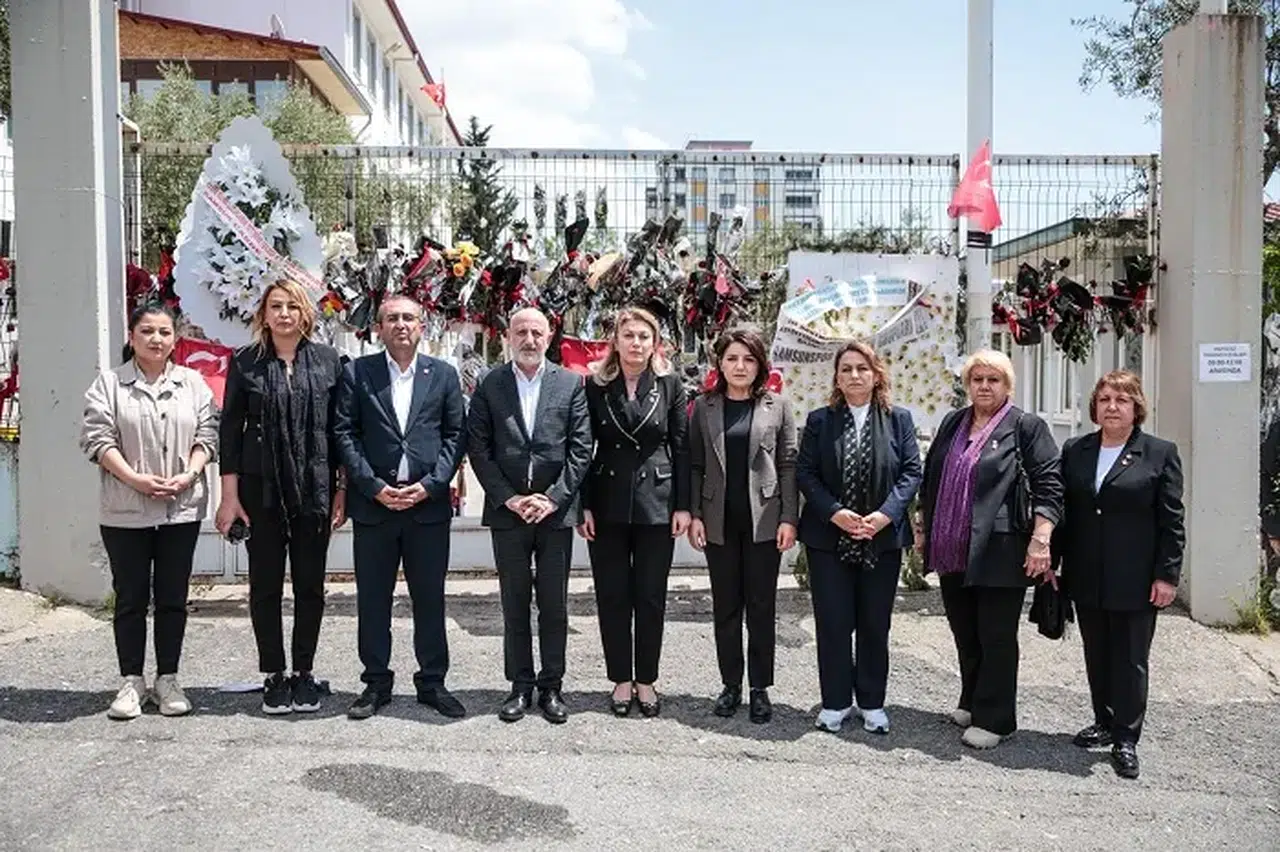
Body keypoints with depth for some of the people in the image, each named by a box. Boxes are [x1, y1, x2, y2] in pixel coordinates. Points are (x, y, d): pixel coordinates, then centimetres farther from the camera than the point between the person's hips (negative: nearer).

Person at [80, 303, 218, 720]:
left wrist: (188, 475, -11)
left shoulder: (193, 383, 8)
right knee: (130, 597, 5)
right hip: (125, 512, -1)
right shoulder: (109, 384, 3)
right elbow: (97, 438, -4)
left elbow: (207, 435, 5)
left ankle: (167, 680, 17)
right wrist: (134, 478, -16)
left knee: (173, 598, 7)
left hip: (182, 509, 2)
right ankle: (131, 681, 15)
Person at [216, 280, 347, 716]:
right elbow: (230, 428, 2)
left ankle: (304, 673, 19)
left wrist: (342, 488, 0)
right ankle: (274, 676, 17)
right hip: (261, 488, 0)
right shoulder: (245, 362, 3)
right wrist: (230, 493, -3)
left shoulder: (328, 360, 3)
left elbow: (339, 427, 4)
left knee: (310, 584, 7)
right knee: (265, 585, 6)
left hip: (315, 489, 0)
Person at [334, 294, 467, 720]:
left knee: (430, 598, 7)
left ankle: (433, 681, 18)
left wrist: (430, 484, -8)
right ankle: (376, 683, 19)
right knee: (372, 600, 7)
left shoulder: (443, 375, 8)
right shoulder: (356, 373, 5)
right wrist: (375, 487, -9)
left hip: (429, 504, 1)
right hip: (373, 504, 0)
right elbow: (345, 433, -1)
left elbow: (455, 435, 4)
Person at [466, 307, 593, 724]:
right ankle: (520, 686, 17)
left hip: (555, 510, 0)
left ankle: (551, 686, 16)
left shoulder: (571, 383, 4)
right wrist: (508, 497, -8)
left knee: (554, 605, 5)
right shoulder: (489, 385, 4)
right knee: (514, 604, 8)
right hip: (507, 511, 0)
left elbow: (581, 447, 0)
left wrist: (554, 497, -9)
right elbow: (478, 448, 0)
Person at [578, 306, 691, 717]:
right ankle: (621, 680, 19)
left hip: (656, 504, 0)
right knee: (612, 596, 6)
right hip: (608, 504, 1)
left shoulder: (670, 385, 1)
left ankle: (646, 681, 18)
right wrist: (584, 505, -4)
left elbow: (681, 447, 2)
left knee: (651, 597, 6)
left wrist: (683, 505, -3)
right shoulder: (596, 385, 1)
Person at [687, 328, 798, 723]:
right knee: (725, 606, 9)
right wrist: (693, 515, -2)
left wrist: (789, 518, -5)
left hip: (763, 520, -1)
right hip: (719, 521, 1)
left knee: (762, 605, 5)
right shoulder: (704, 406, 6)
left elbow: (789, 465, 1)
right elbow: (694, 465, 5)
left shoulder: (777, 406, 3)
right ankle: (730, 685, 19)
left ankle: (760, 688, 14)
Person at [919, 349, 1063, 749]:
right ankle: (972, 703, 30)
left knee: (996, 637, 0)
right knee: (965, 635, 15)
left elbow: (1049, 486, -9)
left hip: (999, 553, -6)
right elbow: (929, 479, 19)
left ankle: (993, 719, 9)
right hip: (952, 551, 6)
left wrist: (1041, 540, -17)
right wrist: (925, 529, 17)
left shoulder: (1026, 427, -4)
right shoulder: (952, 424, 13)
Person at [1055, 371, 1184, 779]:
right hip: (1086, 578, 4)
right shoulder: (1074, 451, 7)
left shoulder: (1160, 454, -3)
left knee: (1130, 660, 4)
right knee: (1097, 656, 14)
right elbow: (1062, 510, 9)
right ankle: (1104, 722, 28)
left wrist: (1167, 575, -8)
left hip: (1136, 581, -4)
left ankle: (1125, 738, 13)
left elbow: (1171, 521, -4)